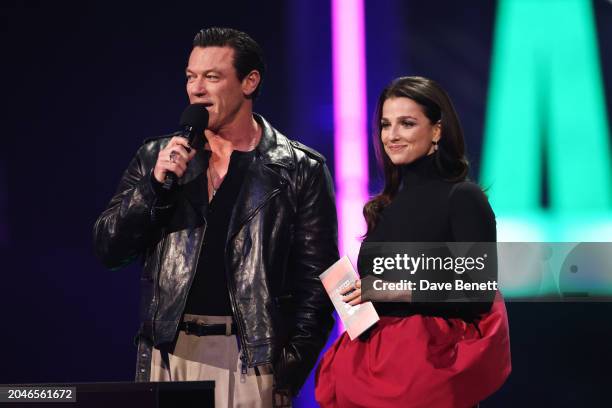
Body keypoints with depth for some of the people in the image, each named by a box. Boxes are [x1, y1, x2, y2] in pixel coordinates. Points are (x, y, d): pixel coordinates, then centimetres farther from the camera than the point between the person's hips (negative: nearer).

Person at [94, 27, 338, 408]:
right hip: (170, 352, 3)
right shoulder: (158, 157, 10)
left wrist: (291, 367, -8)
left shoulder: (300, 170, 1)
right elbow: (108, 247, 6)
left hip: (250, 355, -3)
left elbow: (315, 279, 0)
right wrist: (154, 183, -8)